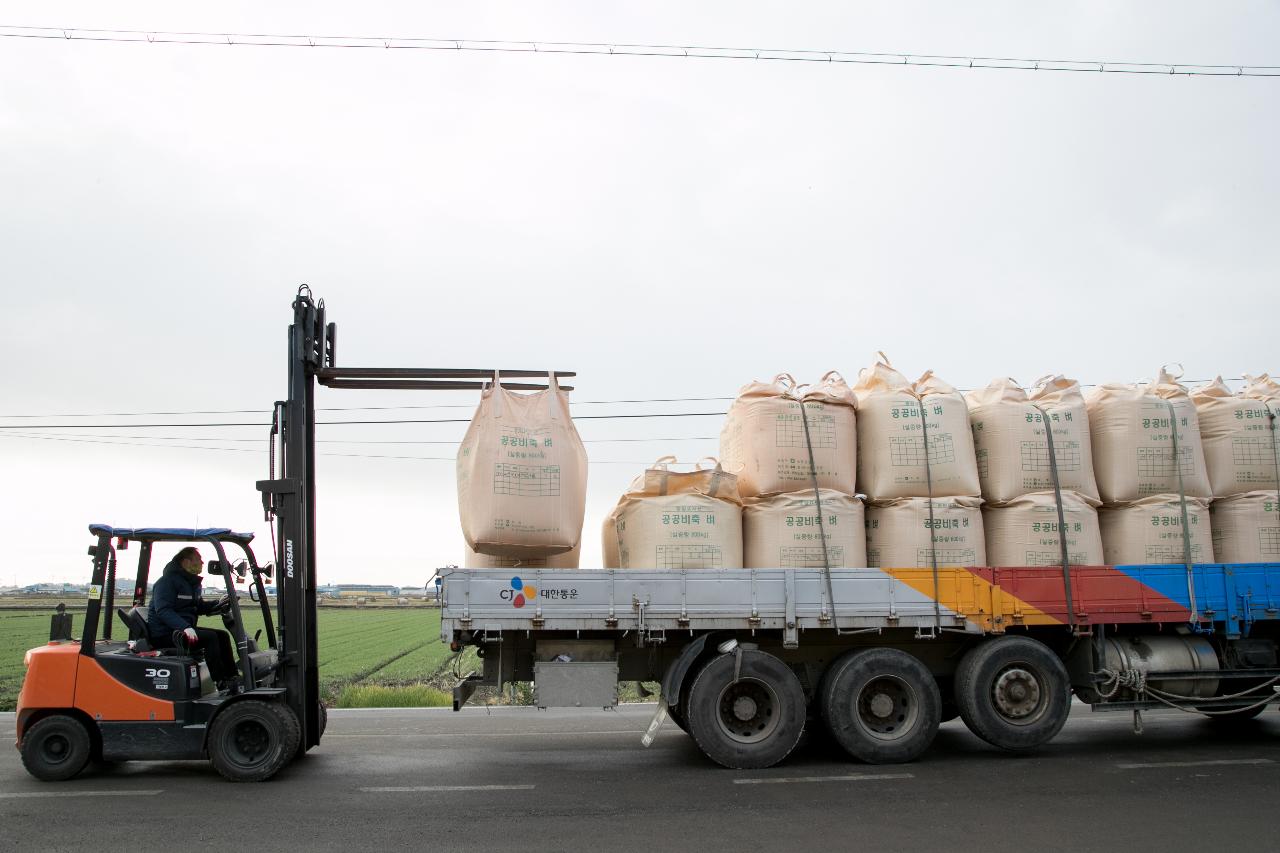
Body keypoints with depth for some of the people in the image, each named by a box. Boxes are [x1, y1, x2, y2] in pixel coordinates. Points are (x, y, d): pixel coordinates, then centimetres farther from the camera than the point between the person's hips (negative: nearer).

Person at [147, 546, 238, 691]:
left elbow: (198, 606, 26)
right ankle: (221, 683, -22)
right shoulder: (167, 581, -15)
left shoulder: (192, 583, 16)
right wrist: (185, 627, -38)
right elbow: (163, 610, -26)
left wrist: (218, 605, 6)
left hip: (184, 629, 10)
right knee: (210, 637, -24)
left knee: (222, 635, 1)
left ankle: (232, 678, 1)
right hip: (164, 634, -10)